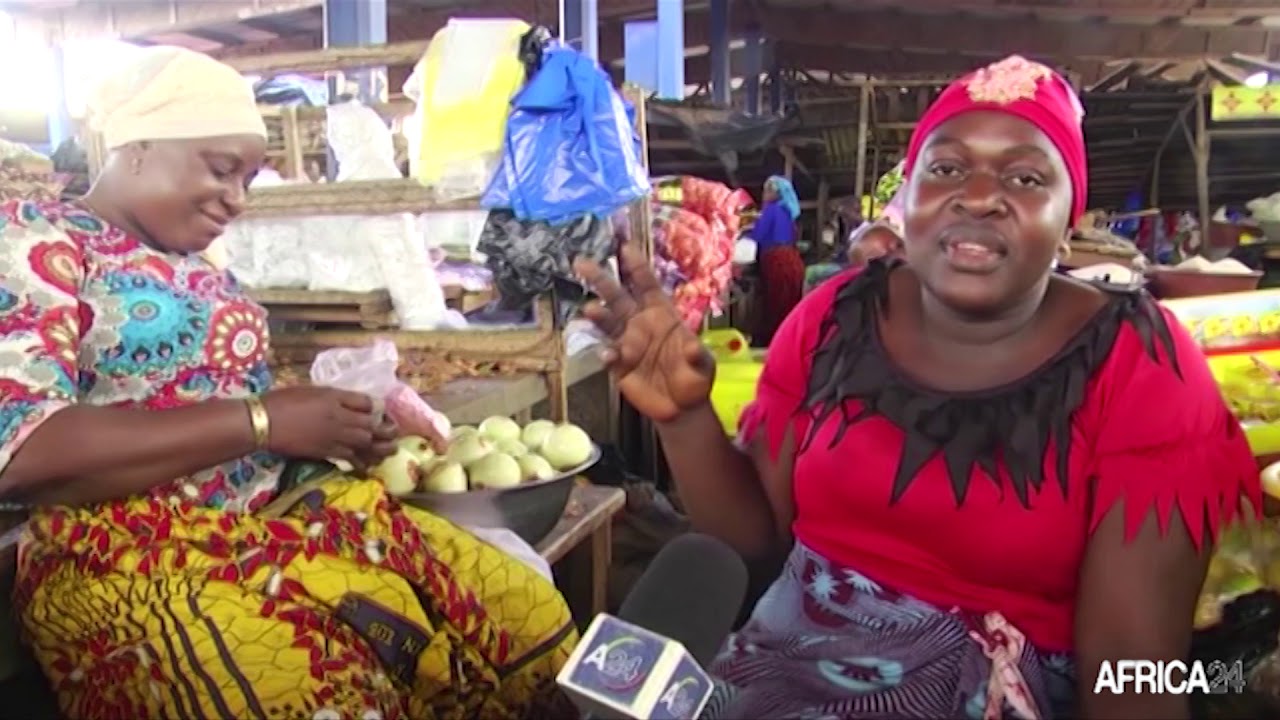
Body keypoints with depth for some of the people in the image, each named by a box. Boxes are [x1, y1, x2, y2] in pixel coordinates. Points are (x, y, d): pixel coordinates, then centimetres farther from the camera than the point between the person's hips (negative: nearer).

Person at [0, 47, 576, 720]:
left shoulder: (199, 271, 18)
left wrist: (333, 427, -2)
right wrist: (262, 421, -16)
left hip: (290, 509, 7)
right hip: (140, 554, -6)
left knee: (533, 616, -9)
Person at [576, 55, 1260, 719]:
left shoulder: (1139, 362, -10)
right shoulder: (834, 317, -1)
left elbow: (1130, 659, -12)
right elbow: (756, 527, 3)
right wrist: (684, 415, -13)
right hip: (787, 661, 3)